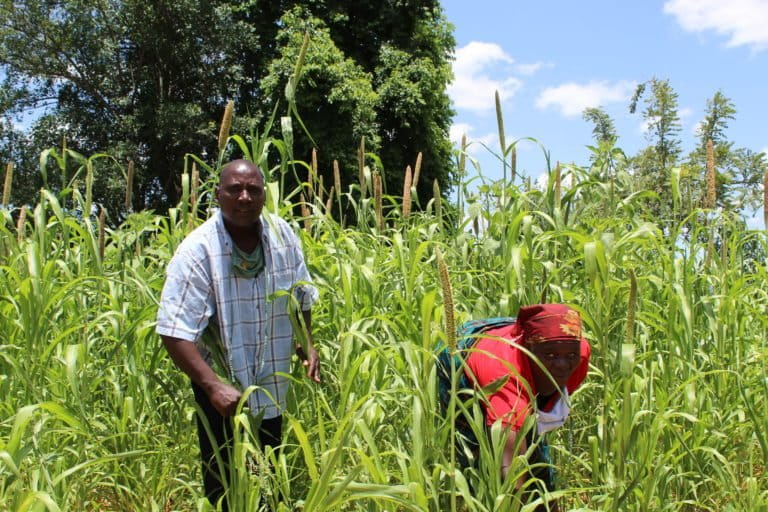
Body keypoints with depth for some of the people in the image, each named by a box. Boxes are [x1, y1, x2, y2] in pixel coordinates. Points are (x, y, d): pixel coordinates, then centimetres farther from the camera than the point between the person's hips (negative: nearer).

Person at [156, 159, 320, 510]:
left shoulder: (282, 236, -6)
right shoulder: (198, 251, -21)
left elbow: (301, 298, 11)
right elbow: (174, 332, -25)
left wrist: (308, 346, -1)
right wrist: (214, 386, -33)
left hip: (272, 387, 5)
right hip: (223, 390, -4)